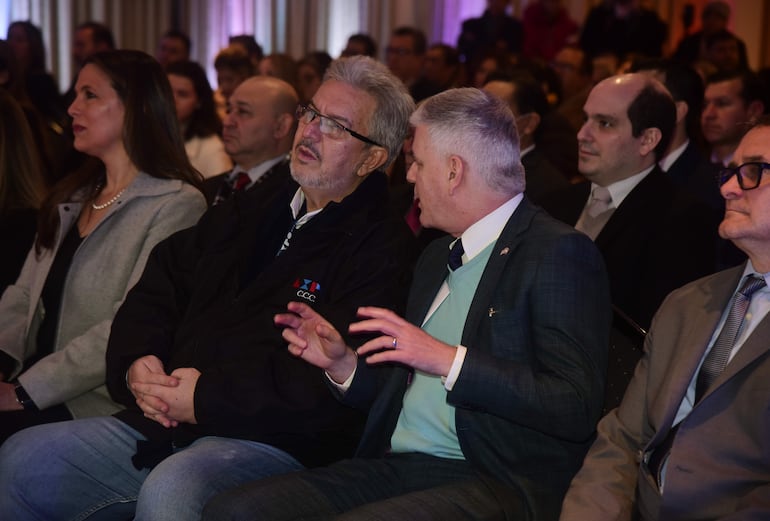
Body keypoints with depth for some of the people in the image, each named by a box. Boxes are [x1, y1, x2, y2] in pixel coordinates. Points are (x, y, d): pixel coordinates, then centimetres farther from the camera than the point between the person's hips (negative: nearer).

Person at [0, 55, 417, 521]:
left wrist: (206, 398, -16)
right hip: (164, 424, 7)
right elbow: (155, 293, 22)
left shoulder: (380, 246, -5)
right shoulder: (252, 212, 21)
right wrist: (135, 364, 1)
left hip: (277, 444, -7)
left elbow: (331, 382, -17)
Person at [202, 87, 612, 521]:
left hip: (494, 485, -8)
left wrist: (448, 359, -19)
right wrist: (344, 364, 7)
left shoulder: (561, 253, -6)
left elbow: (576, 407, -16)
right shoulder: (437, 259, 21)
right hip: (397, 467, 8)